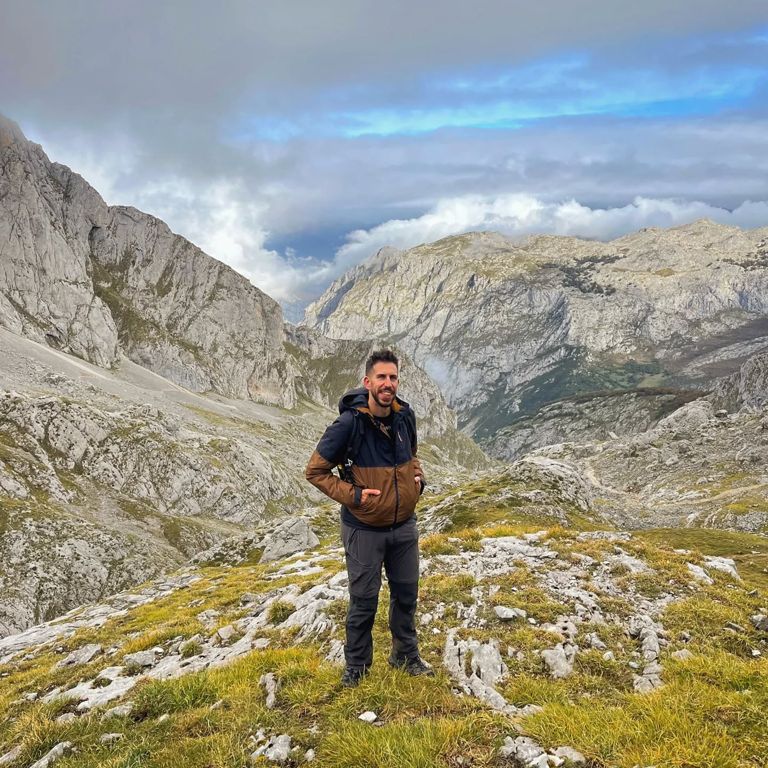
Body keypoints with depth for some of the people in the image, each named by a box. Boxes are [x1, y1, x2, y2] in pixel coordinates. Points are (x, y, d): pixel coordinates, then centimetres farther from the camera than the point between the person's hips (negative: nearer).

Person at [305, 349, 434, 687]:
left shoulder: (405, 416, -3)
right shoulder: (349, 423, -20)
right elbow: (315, 471, -13)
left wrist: (417, 478, 0)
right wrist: (352, 495, -19)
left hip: (404, 526, 5)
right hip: (364, 529, -5)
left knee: (406, 592, 17)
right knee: (364, 599, 8)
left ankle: (406, 655, 38)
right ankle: (356, 664, 29)